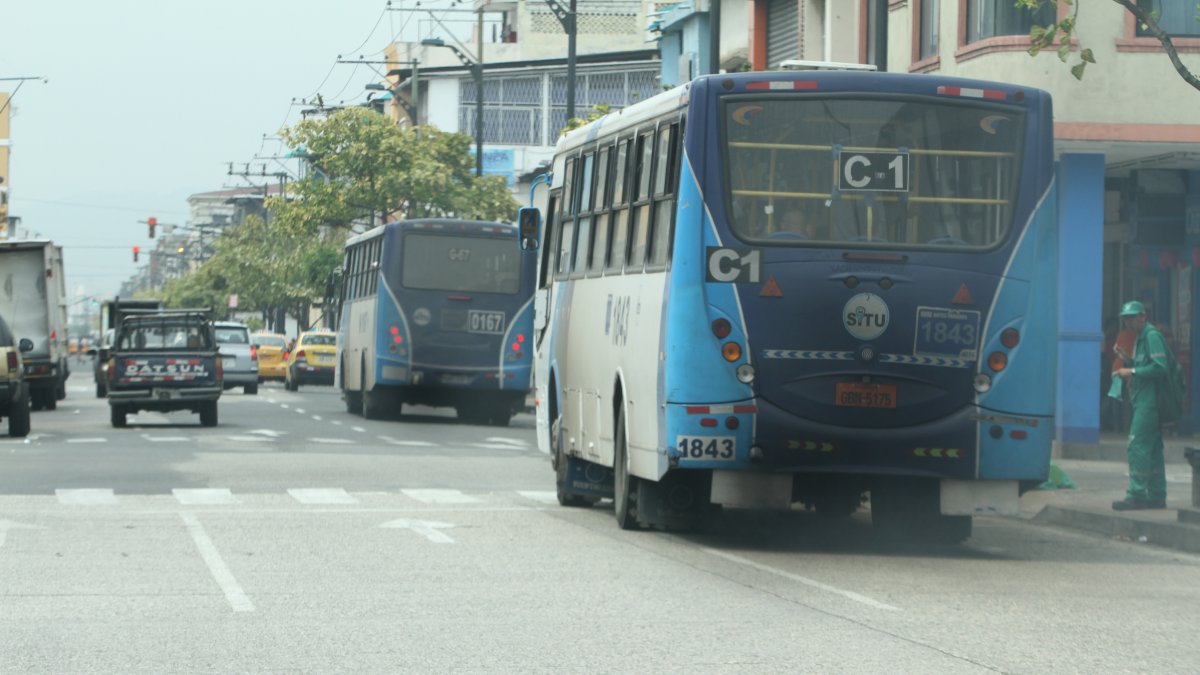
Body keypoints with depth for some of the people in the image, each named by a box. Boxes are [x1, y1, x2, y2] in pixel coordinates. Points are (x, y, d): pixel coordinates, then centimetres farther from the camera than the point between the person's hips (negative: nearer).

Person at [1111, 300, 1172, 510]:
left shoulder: (1152, 336, -11)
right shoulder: (1141, 338, 20)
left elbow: (1160, 368, -20)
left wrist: (1132, 372, -16)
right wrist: (1129, 361, 11)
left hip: (1149, 401, -11)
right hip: (1144, 401, 11)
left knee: (1137, 446, -12)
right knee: (1153, 449, 11)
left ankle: (1136, 495, -14)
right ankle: (1157, 496, 13)